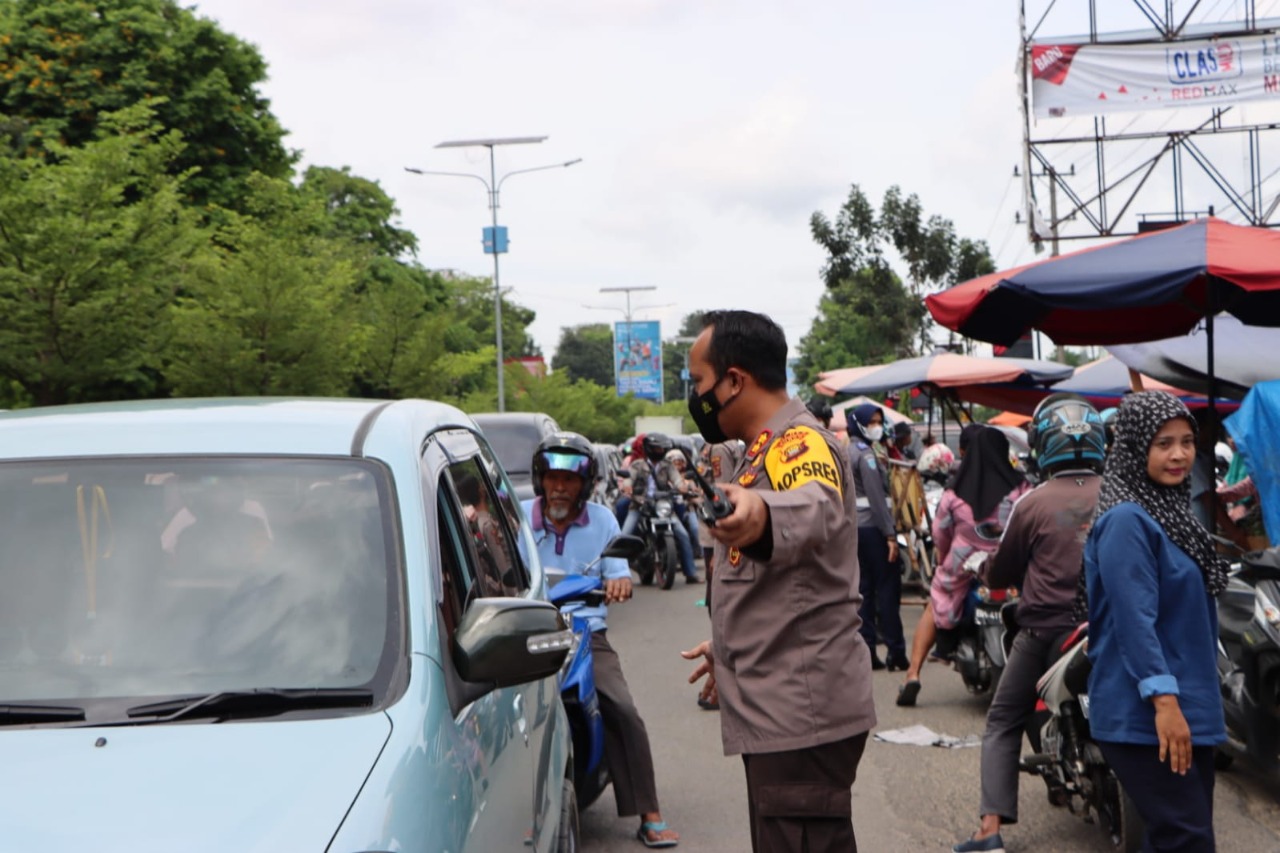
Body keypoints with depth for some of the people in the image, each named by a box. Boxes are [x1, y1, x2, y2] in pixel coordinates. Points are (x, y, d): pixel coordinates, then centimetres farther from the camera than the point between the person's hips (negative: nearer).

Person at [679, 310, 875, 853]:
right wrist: (728, 645, 41)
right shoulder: (765, 451, 19)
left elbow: (815, 509, -40)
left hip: (802, 712, -11)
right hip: (779, 708, 11)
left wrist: (759, 516, -61)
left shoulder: (799, 441, -14)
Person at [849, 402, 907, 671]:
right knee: (888, 588, -3)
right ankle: (895, 652, -1)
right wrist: (890, 534, -19)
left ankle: (866, 651, 9)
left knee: (865, 589, 9)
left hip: (854, 526, 9)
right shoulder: (866, 454, -12)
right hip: (873, 526, -9)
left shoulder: (848, 451, 15)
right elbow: (876, 497, -18)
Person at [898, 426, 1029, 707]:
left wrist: (944, 564, 20)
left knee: (935, 608, 22)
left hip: (961, 571, 1)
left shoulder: (954, 494, -9)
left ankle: (912, 675, 15)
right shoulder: (1020, 489, -12)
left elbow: (940, 536, 2)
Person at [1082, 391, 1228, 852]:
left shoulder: (1172, 509, 13)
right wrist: (1164, 700, -26)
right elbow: (1134, 618, -22)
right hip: (1146, 714, -9)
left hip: (1191, 707, 9)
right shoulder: (1126, 520, -16)